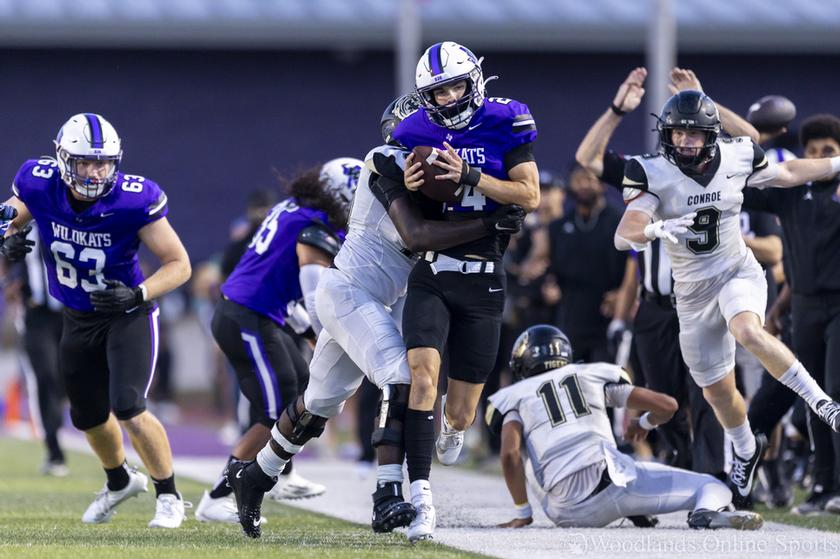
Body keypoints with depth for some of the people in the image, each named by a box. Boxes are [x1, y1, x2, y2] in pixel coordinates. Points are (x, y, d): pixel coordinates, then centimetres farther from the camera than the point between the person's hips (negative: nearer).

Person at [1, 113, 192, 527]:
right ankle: (119, 482, 49)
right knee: (89, 416, 18)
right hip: (78, 319, 5)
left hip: (128, 314, -5)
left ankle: (168, 496, 2)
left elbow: (179, 265, -18)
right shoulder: (39, 185, -18)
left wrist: (137, 295, -34)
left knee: (128, 408, -20)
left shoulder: (134, 200, -27)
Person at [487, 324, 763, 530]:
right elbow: (667, 405, 16)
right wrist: (646, 424, 39)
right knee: (714, 488, 10)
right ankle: (707, 513, -30)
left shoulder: (515, 397, 16)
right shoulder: (593, 375, 21)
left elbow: (510, 454, -3)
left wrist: (522, 513, 7)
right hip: (612, 477, 0)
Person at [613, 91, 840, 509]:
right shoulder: (651, 174, -15)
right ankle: (745, 452, 42)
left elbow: (787, 174, 12)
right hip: (693, 291, 1)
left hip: (738, 274, -1)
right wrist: (656, 229, -46)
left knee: (747, 332, -36)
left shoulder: (737, 158, -9)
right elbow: (624, 236, -25)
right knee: (717, 392, 11)